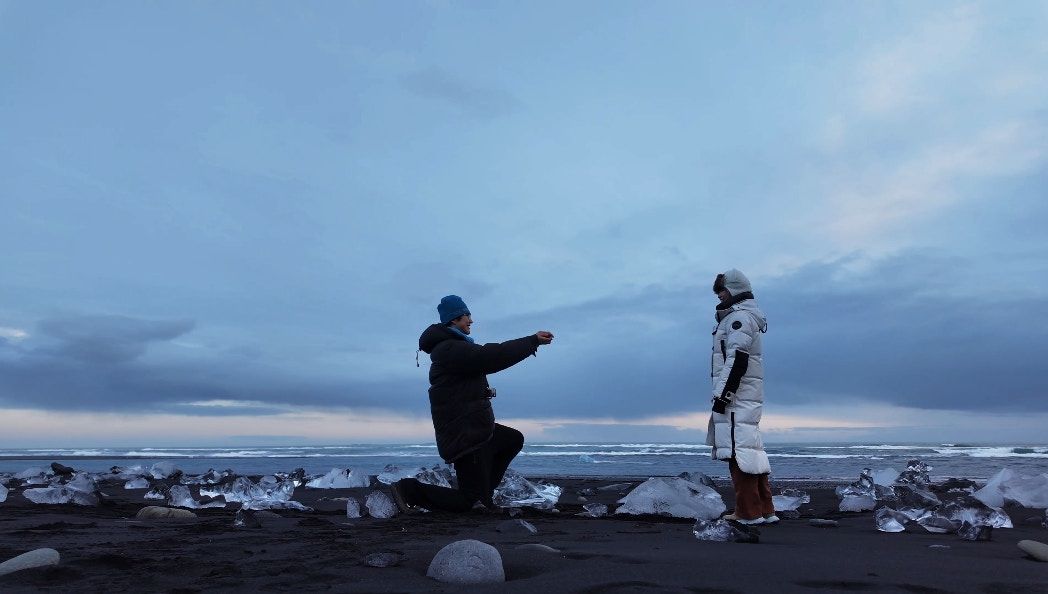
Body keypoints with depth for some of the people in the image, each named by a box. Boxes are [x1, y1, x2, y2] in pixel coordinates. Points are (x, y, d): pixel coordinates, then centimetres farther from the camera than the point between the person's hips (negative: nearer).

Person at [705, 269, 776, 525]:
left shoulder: (739, 316, -9)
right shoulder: (744, 317, 23)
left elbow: (737, 359, -19)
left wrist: (723, 394, -21)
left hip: (736, 394, -11)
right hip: (745, 396, 11)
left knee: (738, 448, -12)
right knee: (750, 448, 11)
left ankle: (749, 513, -12)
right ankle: (765, 511, 15)